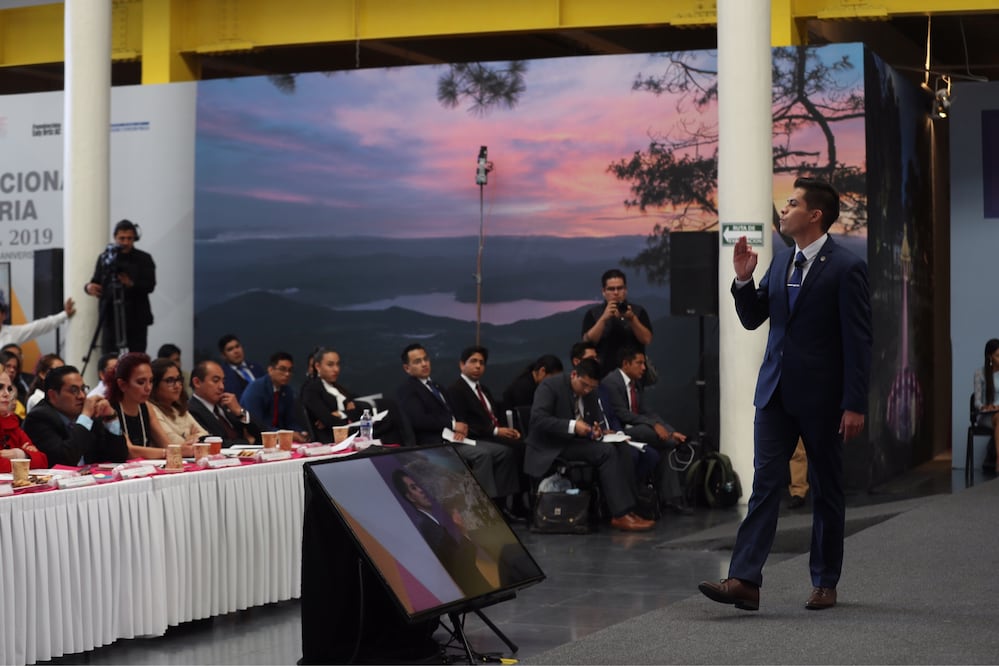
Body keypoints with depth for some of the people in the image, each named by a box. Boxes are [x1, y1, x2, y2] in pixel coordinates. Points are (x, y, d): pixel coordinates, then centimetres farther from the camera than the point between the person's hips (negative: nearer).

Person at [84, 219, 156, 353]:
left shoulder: (144, 259, 4)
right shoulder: (105, 258, 11)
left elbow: (150, 285, -5)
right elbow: (96, 281, 14)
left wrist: (132, 284, -24)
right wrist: (89, 287, -9)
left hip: (136, 320, -1)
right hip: (111, 318, 2)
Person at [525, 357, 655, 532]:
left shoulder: (591, 393, 11)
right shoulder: (550, 386, -11)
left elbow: (598, 420, 18)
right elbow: (538, 418, -22)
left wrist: (597, 431, -8)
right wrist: (572, 426, -30)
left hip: (577, 442, 8)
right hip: (552, 446, -8)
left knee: (621, 450, -17)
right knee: (607, 452, -26)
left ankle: (627, 510, -20)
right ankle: (620, 515, -28)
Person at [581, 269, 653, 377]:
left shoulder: (638, 311, 7)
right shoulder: (593, 314, 5)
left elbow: (647, 339, -2)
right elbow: (588, 342, -7)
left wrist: (632, 318, -15)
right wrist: (604, 318, -17)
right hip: (604, 373, -1)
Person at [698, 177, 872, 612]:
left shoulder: (846, 267, -10)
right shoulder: (781, 261, 11)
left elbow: (859, 342, -12)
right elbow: (752, 319, 17)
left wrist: (854, 405, -16)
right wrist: (743, 279, -1)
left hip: (821, 396, -5)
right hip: (776, 391, 5)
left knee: (826, 490, 7)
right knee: (766, 483, -3)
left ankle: (825, 584, 18)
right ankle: (744, 581, -10)